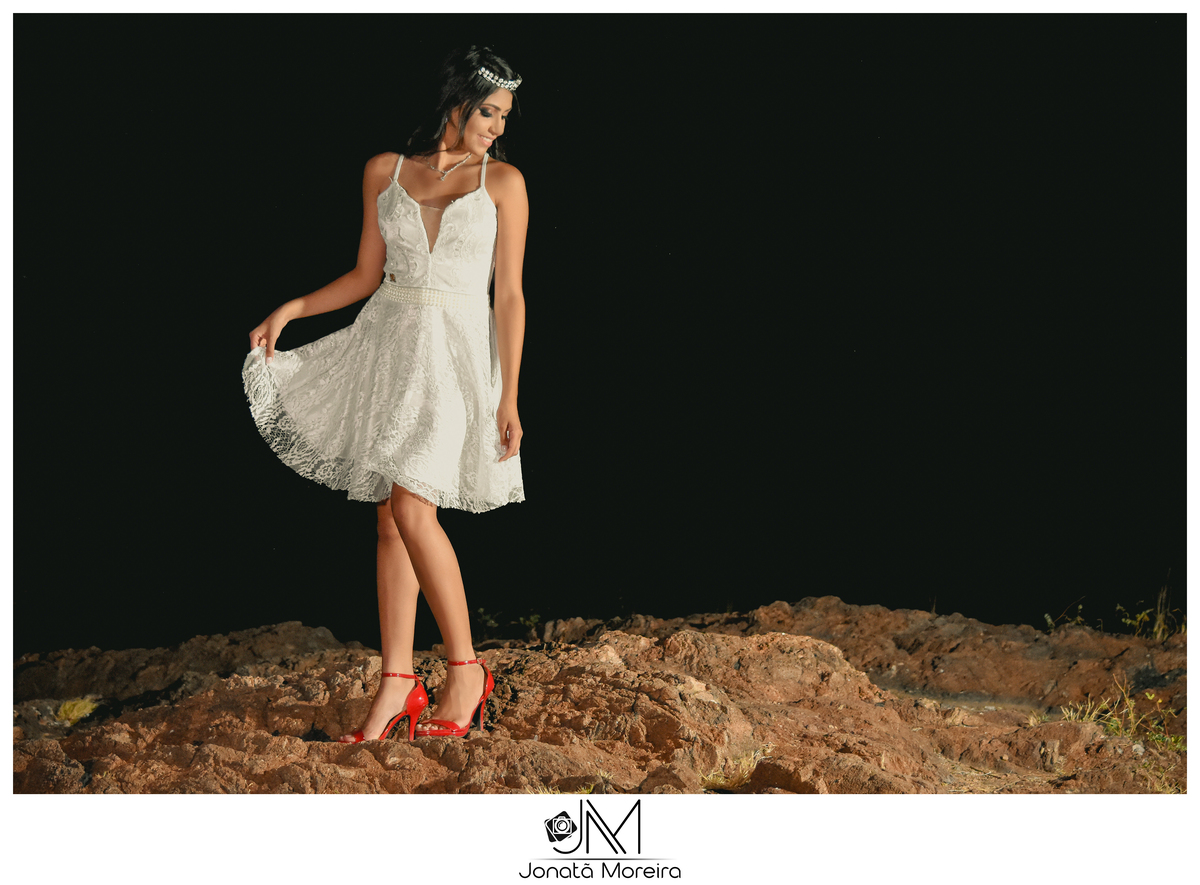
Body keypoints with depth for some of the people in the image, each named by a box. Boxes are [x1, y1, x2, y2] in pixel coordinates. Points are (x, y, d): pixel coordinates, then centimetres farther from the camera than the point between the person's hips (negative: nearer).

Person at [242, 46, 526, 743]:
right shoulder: (385, 172, 8)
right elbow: (366, 276, 15)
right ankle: (398, 684, 7)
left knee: (411, 507, -17)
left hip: (459, 352, -4)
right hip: (390, 342, 4)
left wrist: (509, 400, -5)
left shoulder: (503, 182, 1)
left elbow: (510, 295, -1)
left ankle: (466, 671, -7)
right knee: (392, 520, 2)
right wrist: (291, 309, 2)